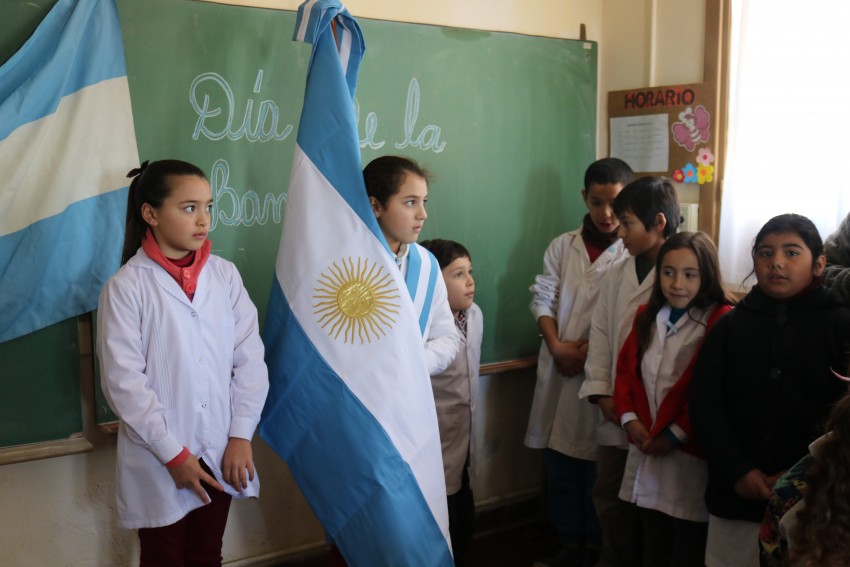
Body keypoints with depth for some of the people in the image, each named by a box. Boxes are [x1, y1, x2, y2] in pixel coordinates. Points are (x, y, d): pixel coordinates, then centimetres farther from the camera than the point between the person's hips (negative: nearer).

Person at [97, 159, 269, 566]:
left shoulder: (225, 275, -1)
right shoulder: (126, 287, -11)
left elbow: (250, 358, -1)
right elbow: (123, 383, -12)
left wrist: (241, 436, -6)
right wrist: (173, 454, -13)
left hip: (220, 454, 3)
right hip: (159, 462, -3)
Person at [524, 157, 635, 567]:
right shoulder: (562, 246, 9)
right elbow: (542, 298, 6)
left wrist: (591, 348, -13)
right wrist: (556, 345, -7)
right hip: (559, 369, 5)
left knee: (598, 467, 6)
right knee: (559, 464, 12)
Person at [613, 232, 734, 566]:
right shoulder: (647, 317, 10)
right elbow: (626, 370, 9)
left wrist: (675, 435, -14)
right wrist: (629, 419, -6)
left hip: (690, 453, -6)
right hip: (646, 450, 6)